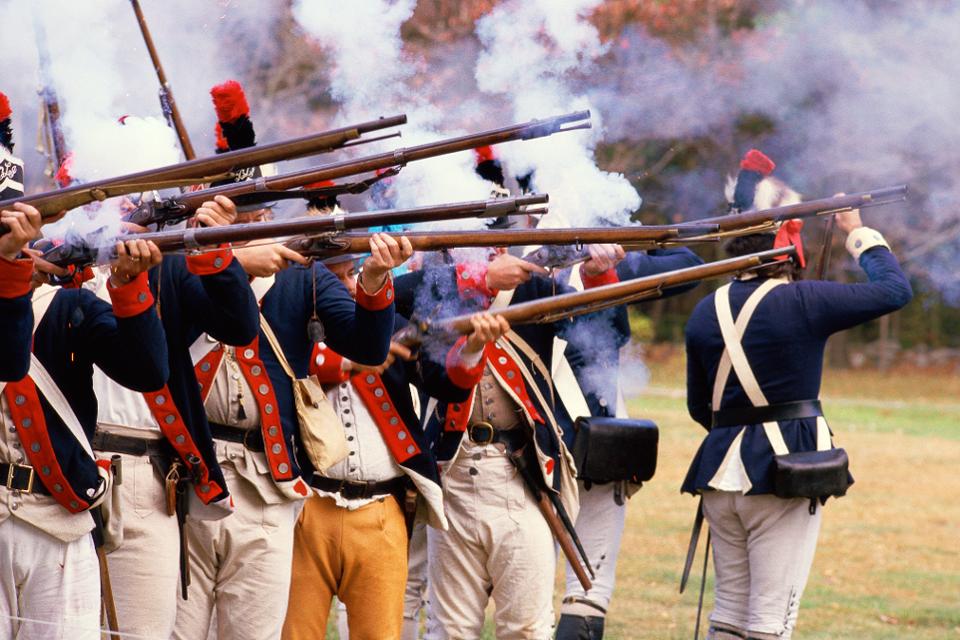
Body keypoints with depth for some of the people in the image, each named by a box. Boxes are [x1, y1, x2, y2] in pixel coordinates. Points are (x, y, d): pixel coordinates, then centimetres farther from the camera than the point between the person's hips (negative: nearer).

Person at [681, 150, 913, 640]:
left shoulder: (707, 311, 6)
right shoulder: (803, 302, -11)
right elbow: (895, 290, -2)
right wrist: (858, 234, 11)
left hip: (722, 470, 5)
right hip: (786, 468, -5)